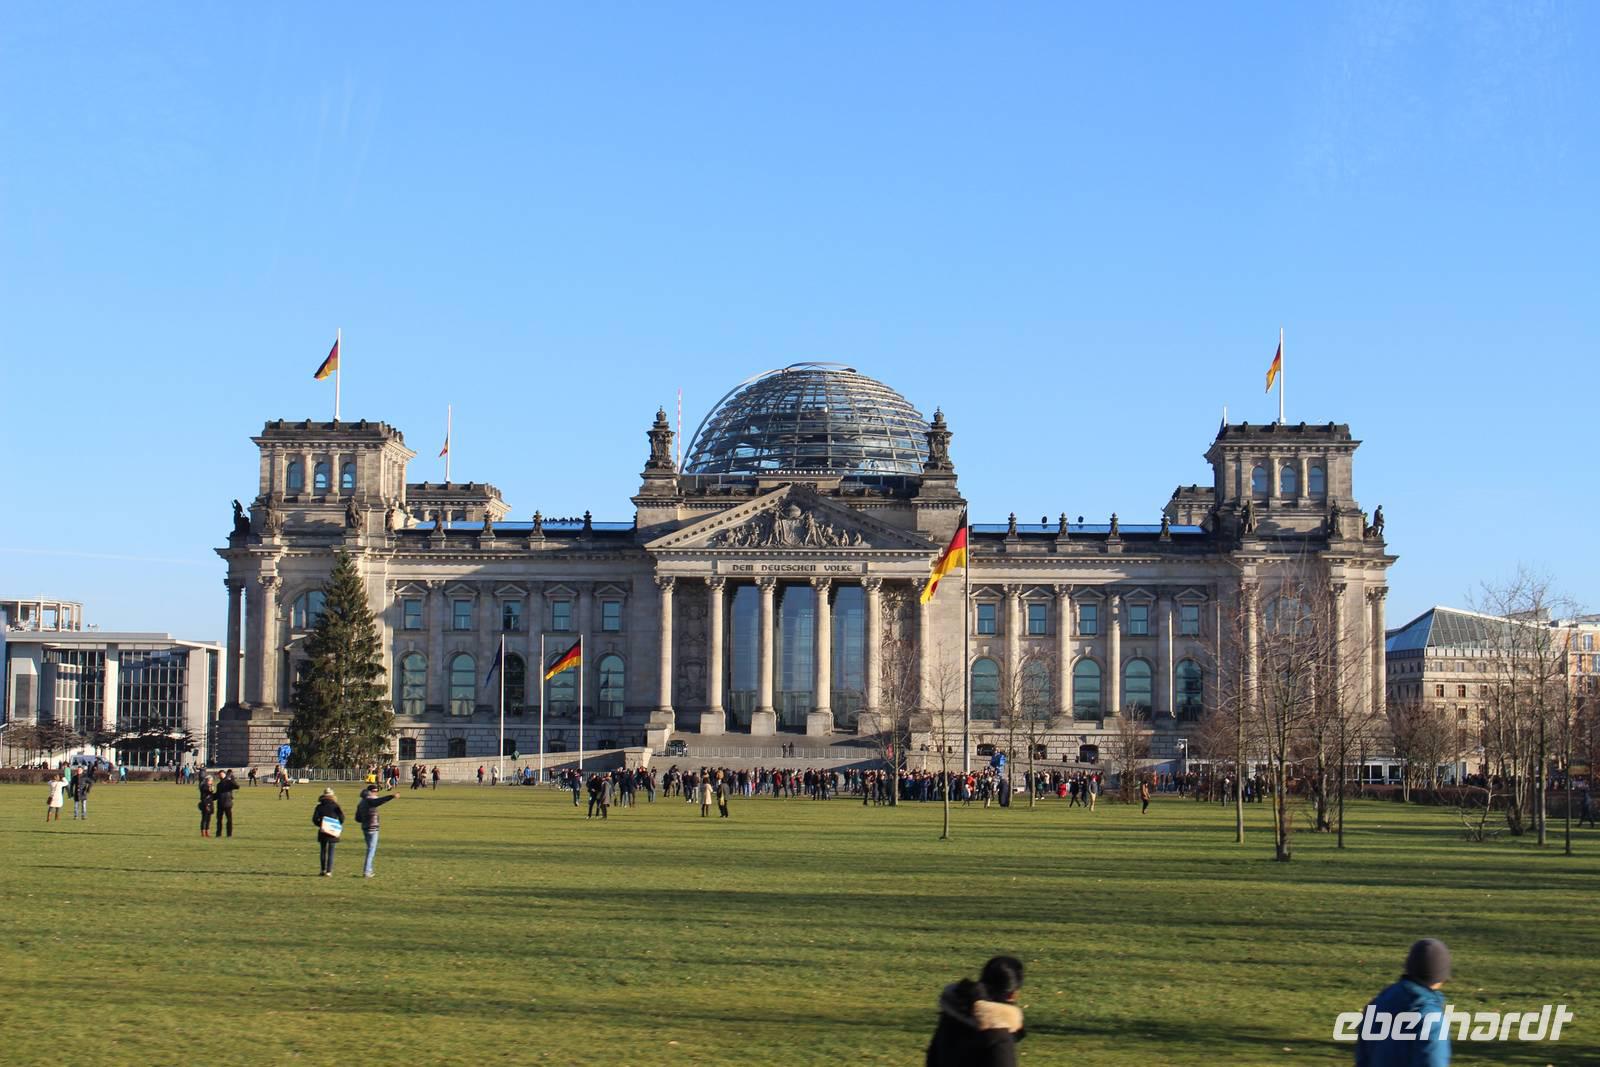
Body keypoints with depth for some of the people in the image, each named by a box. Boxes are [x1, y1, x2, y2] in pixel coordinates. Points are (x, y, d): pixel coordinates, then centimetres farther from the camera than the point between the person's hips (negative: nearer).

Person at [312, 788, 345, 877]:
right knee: (331, 852, 1)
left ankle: (323, 870, 20)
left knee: (323, 852, 15)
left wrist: (320, 825, 10)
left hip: (322, 832, 1)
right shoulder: (335, 806, -3)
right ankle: (329, 871, -5)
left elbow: (314, 819, -6)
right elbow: (342, 817, -10)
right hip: (333, 832, -1)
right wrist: (339, 826, 4)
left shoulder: (319, 806, 0)